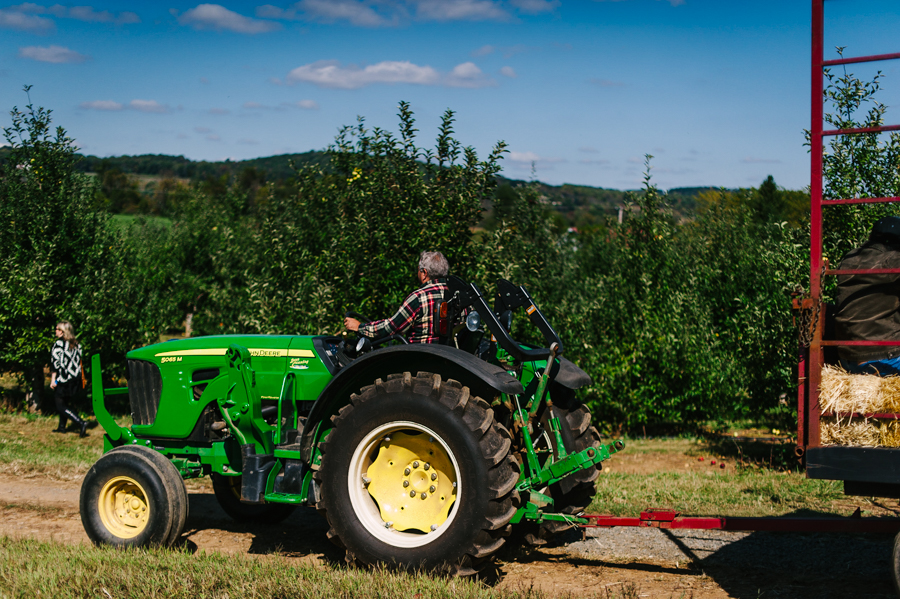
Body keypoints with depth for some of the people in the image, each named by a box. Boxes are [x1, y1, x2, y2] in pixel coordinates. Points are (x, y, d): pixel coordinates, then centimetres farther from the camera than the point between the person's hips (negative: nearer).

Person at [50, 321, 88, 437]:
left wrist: (53, 380, -10)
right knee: (64, 403, 21)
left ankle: (81, 423, -16)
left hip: (63, 380, -7)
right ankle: (62, 427, 25)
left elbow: (55, 363, -13)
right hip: (76, 379, 7)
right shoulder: (76, 344, 9)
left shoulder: (58, 344, -11)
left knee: (61, 406, -1)